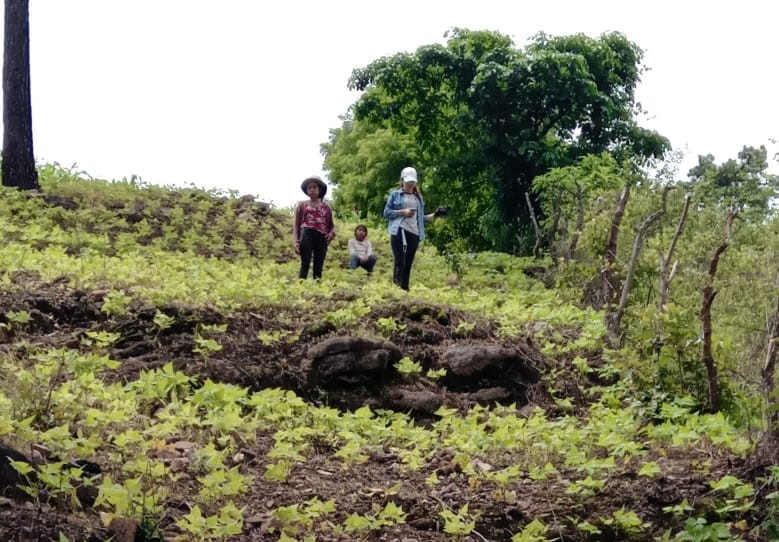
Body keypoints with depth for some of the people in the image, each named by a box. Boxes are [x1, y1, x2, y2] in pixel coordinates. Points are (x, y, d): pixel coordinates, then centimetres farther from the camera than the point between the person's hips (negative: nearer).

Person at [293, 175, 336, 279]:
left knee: (318, 267, 2)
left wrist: (332, 232, -3)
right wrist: (296, 241, -4)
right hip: (306, 235, -3)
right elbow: (296, 225, 9)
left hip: (321, 238, 3)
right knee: (305, 264, -12)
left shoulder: (326, 207, 18)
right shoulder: (302, 204, 13)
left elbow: (331, 225, 21)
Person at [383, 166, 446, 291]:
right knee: (400, 262, -14)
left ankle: (405, 289, 4)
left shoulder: (418, 197, 19)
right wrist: (403, 212, -9)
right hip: (399, 231, -4)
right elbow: (386, 212, 1)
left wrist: (435, 215, 9)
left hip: (414, 234, 4)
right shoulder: (395, 195, 7)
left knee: (408, 264, 3)